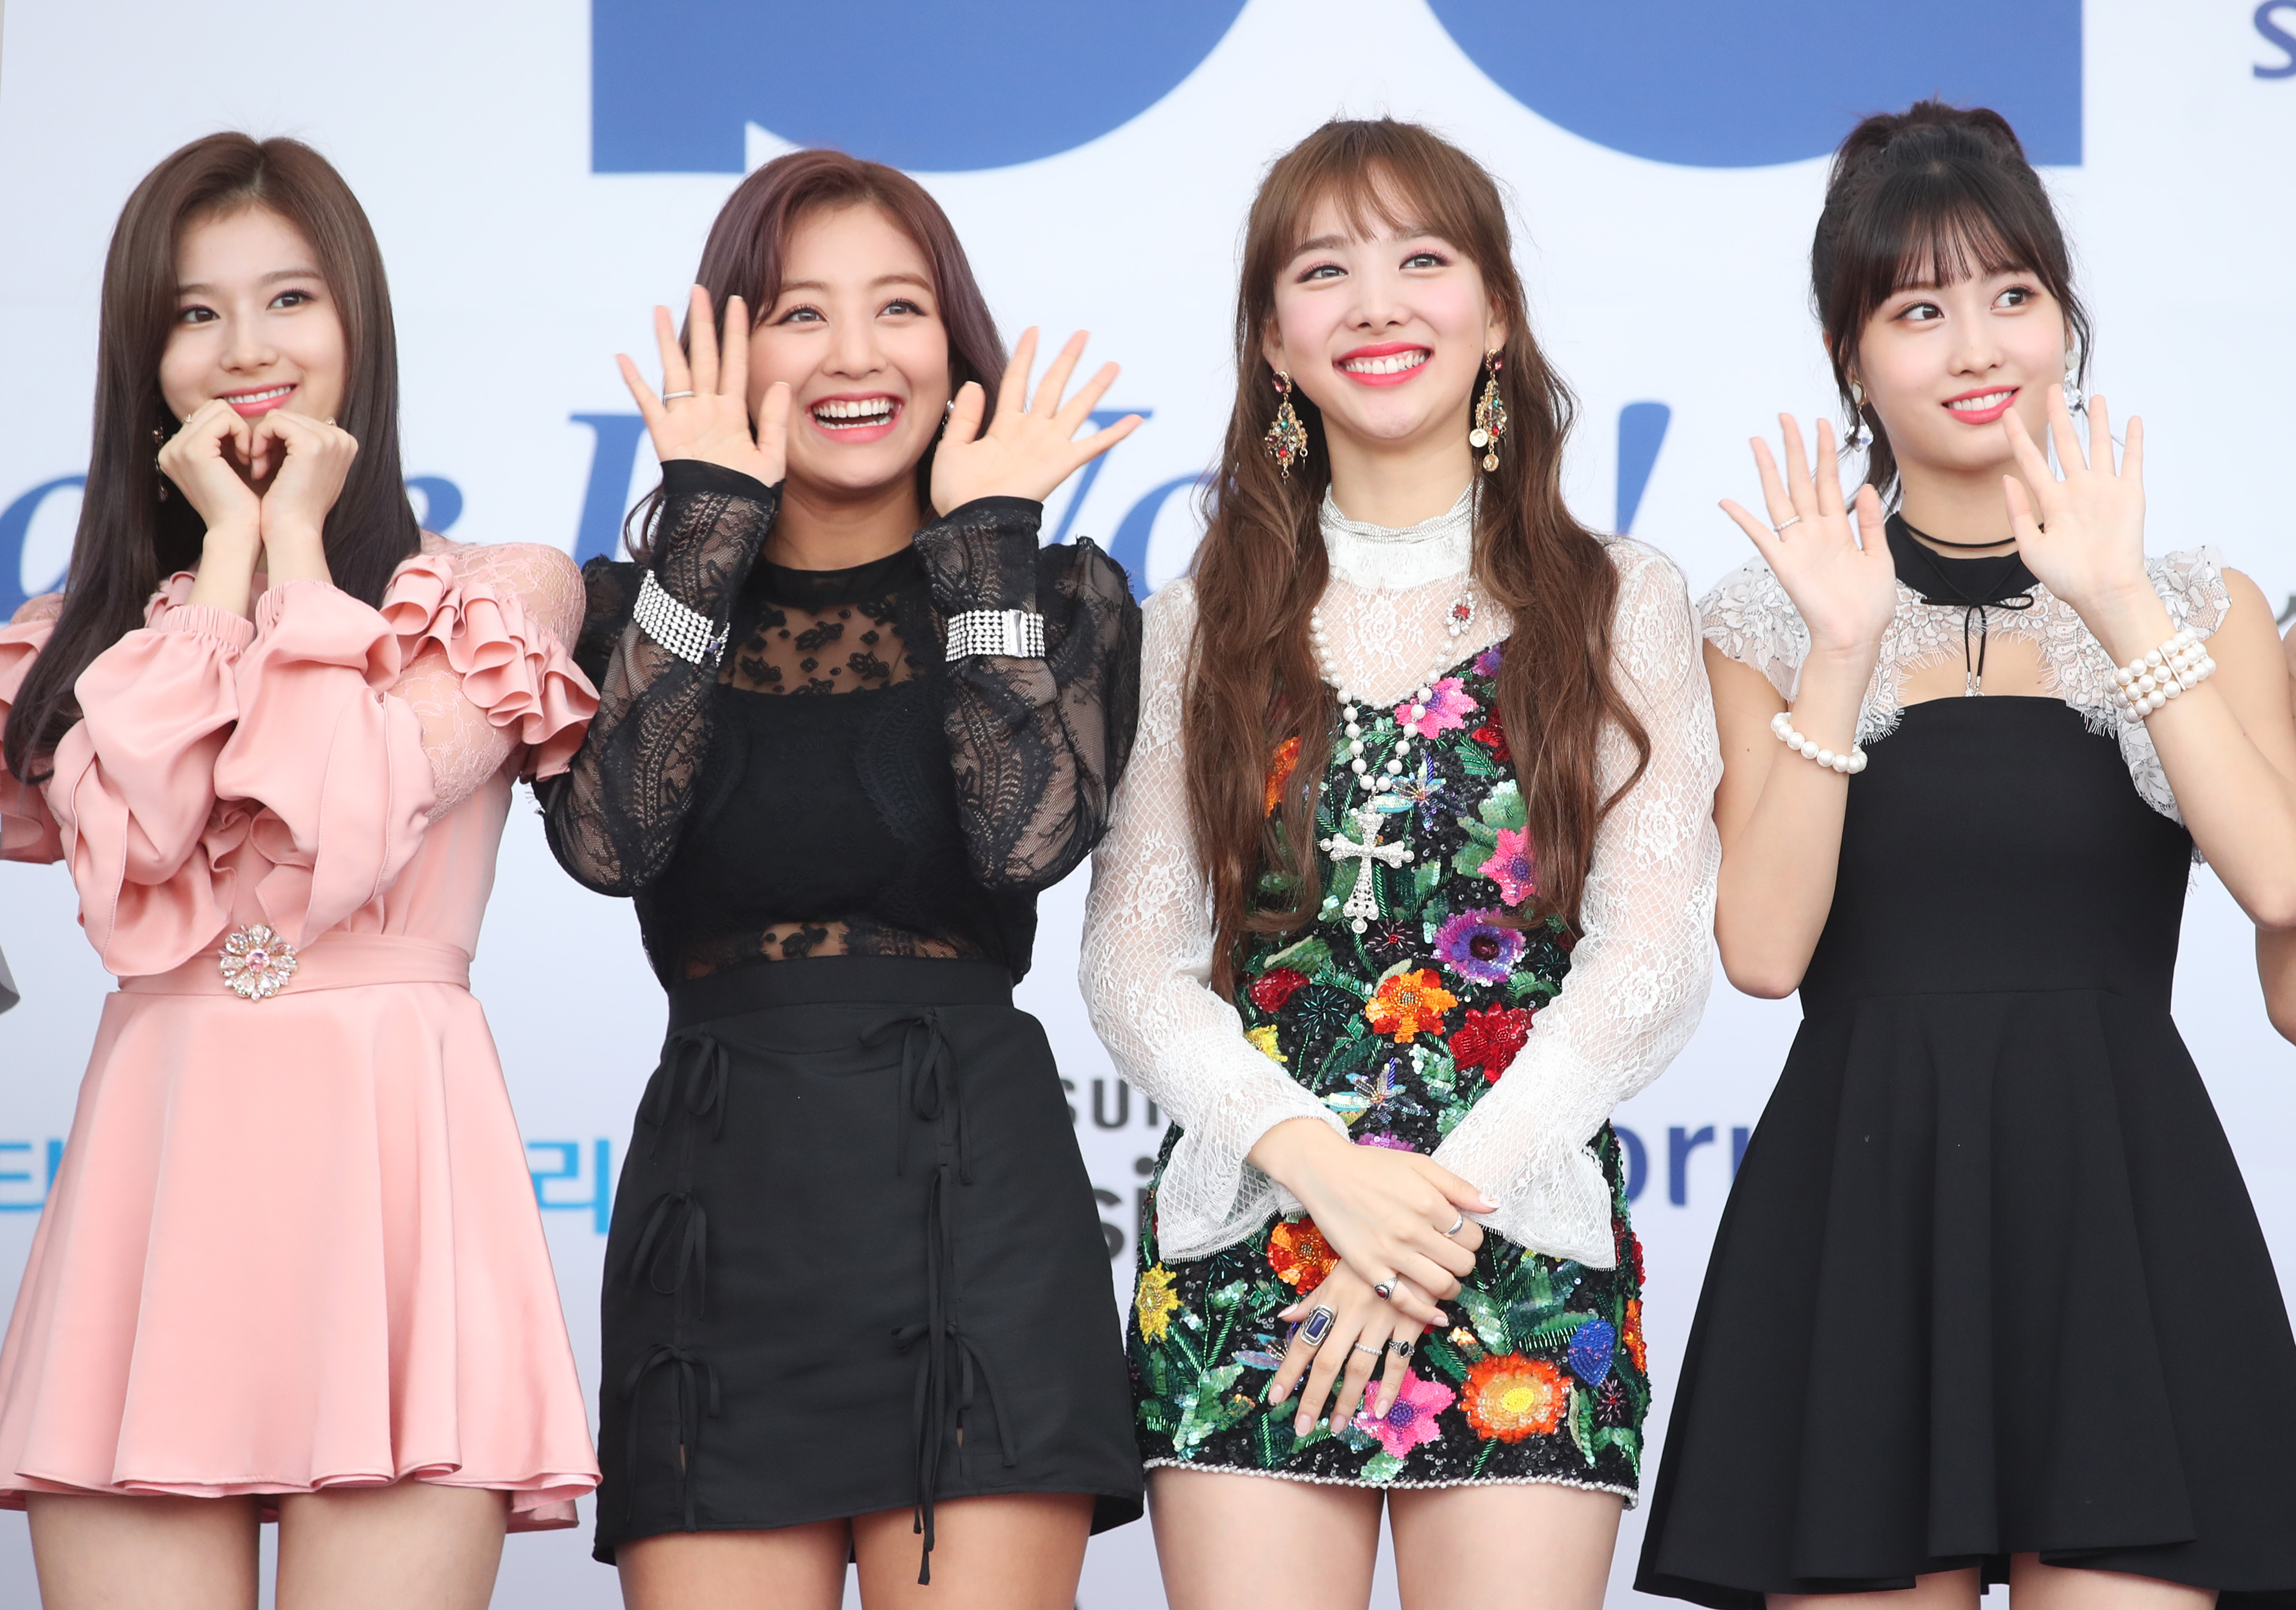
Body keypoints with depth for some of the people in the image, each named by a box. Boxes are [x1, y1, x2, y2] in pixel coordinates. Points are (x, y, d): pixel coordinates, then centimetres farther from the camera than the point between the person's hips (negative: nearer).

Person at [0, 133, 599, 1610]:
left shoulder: (505, 594, 9)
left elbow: (341, 828, -8)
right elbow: (133, 830, -5)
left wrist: (302, 538, 3)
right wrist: (228, 543, 4)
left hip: (391, 1167, -2)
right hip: (153, 1164, 3)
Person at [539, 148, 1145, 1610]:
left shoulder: (1059, 597, 9)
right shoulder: (643, 603, 12)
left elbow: (1030, 837, -10)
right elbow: (609, 839, -9)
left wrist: (985, 540, -6)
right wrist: (708, 523, -5)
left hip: (976, 1209, -1)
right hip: (723, 1204, 1)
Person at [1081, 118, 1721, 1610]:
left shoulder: (1621, 604, 8)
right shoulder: (1212, 619, 12)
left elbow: (1654, 959, -1)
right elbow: (1133, 960, 5)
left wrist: (1445, 1199, -11)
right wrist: (1324, 1163, -12)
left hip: (1525, 1262, -1)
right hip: (1247, 1247, 1)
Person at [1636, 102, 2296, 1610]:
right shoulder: (1775, 620, 8)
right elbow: (1765, 950, -5)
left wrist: (2124, 612, -13)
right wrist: (1846, 654, -12)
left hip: (2125, 1213, 0)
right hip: (1861, 1213, 0)